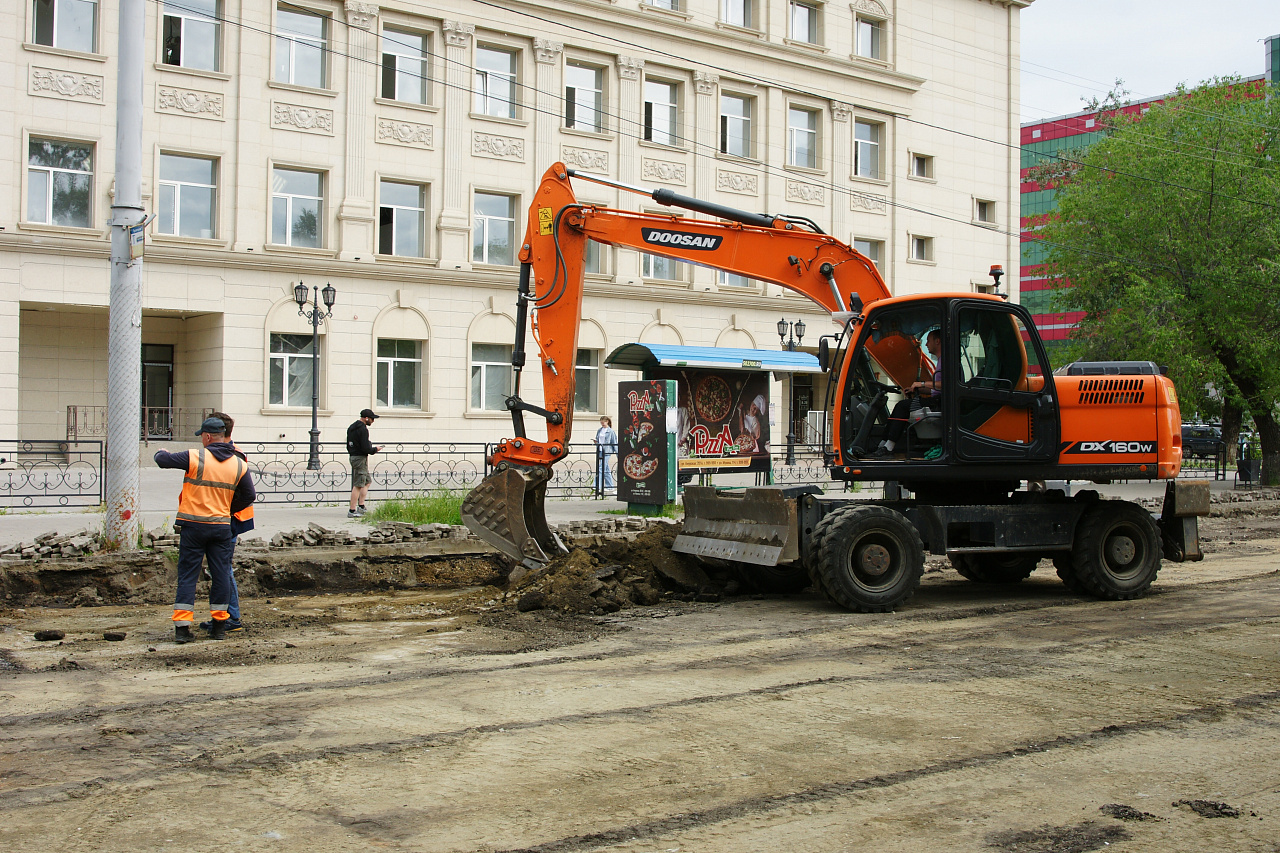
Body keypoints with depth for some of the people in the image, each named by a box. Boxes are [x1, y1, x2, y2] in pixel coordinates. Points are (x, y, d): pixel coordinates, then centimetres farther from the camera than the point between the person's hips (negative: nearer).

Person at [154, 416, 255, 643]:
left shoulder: (195, 457, -9)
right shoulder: (239, 464, 2)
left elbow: (162, 460, -2)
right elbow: (249, 496, 7)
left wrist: (161, 452, 22)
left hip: (193, 524, -2)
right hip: (221, 525, 2)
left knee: (187, 575, 3)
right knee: (221, 574, 9)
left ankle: (182, 626, 0)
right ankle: (219, 626, 13)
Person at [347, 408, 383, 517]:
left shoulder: (351, 427, 14)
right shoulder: (363, 429, -17)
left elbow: (348, 446, 19)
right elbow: (365, 448, -21)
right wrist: (375, 449, -5)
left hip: (353, 457, 10)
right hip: (360, 458, -10)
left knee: (367, 481, 19)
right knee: (358, 485, -7)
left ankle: (361, 506, 16)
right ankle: (352, 511, -7)